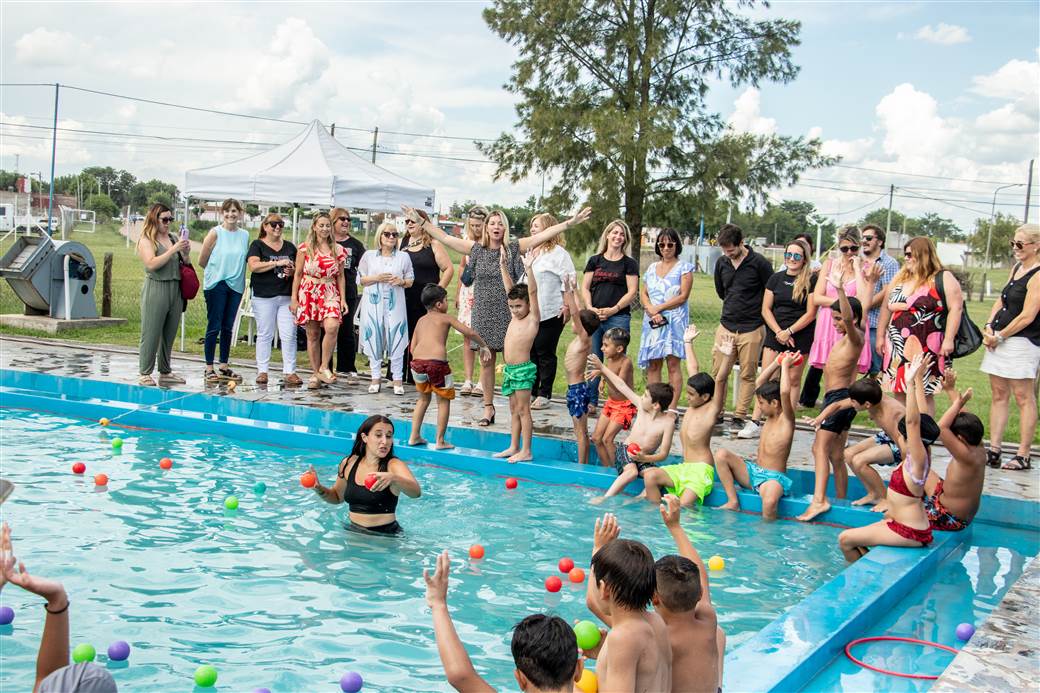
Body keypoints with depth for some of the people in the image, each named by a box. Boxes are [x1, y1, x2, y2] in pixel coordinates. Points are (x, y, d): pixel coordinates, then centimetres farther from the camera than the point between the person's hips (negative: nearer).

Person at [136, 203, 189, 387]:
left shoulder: (173, 238, 15)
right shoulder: (146, 240, -2)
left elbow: (185, 265, 19)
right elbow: (151, 264, -16)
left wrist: (186, 253, -1)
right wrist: (173, 250, -17)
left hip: (175, 290, 6)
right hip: (155, 290, -6)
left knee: (169, 334, 10)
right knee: (151, 334, -4)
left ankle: (165, 372, 18)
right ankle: (145, 374, 0)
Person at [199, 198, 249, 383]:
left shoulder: (245, 235, 6)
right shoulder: (215, 233, -6)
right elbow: (202, 260, -2)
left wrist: (233, 271, 3)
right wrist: (219, 271, 7)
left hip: (236, 285, 4)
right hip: (216, 284, -4)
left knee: (228, 327, 10)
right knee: (214, 326, -3)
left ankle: (224, 366, 18)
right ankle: (209, 368, 2)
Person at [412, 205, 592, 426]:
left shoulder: (514, 248, 0)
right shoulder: (476, 249, 6)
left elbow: (543, 235, -7)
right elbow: (444, 237, 8)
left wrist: (570, 223, -14)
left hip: (508, 314, -2)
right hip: (484, 314, 2)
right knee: (486, 361, 7)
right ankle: (488, 409, 17)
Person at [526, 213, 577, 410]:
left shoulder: (558, 252, -8)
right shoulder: (530, 252, 16)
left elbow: (569, 281, -11)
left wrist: (567, 306, -15)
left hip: (550, 312, -7)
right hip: (530, 312, 7)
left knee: (545, 353, -1)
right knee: (530, 352, 8)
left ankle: (544, 395, 6)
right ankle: (530, 392, 17)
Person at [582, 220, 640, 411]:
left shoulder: (629, 263, 6)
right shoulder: (595, 261, 14)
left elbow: (632, 292, -1)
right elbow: (585, 288, 11)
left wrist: (614, 309, -11)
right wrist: (590, 308, -5)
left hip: (618, 318, -3)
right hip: (593, 317, 3)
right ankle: (591, 401, 13)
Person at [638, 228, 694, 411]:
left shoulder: (684, 268, 3)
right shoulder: (651, 269, 17)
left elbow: (683, 296, -6)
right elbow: (643, 294, 11)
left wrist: (659, 308, -10)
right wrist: (651, 310, -9)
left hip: (674, 319, -4)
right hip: (653, 321, 4)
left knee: (673, 362, -8)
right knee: (653, 364, 1)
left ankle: (671, 408, -9)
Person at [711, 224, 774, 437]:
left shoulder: (759, 263, -10)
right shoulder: (721, 263, 5)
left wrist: (755, 312, 6)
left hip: (752, 328, -4)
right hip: (726, 325, 4)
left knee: (747, 375, 2)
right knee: (718, 371, 3)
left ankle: (739, 417, 8)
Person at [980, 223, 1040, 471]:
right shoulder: (1017, 268, 15)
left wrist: (1000, 336, -11)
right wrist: (989, 327, 3)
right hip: (998, 339, 9)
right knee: (999, 395, 8)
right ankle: (994, 452, 12)